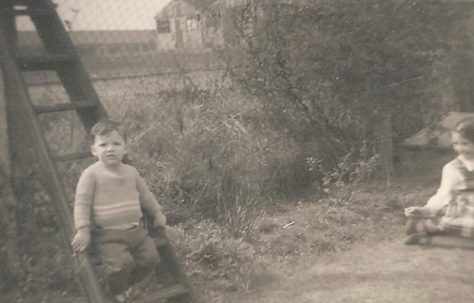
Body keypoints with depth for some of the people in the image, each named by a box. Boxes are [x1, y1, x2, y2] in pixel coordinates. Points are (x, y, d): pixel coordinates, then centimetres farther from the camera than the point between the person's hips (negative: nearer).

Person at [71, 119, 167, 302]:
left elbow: (145, 195, 25)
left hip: (135, 230, 6)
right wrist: (83, 230, -17)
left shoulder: (131, 172, 10)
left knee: (150, 258, -6)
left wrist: (157, 213, 26)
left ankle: (126, 283, 22)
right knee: (122, 263, -25)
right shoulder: (91, 174, -7)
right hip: (107, 234, -6)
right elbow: (82, 203, -9)